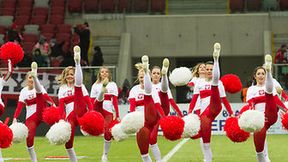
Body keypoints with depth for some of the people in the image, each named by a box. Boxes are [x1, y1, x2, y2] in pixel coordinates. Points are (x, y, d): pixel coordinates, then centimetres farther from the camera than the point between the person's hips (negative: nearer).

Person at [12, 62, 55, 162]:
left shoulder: (39, 87, 0)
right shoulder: (23, 91, 4)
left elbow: (46, 97, -18)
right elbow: (19, 106, -4)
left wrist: (53, 104, -36)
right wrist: (15, 118, -17)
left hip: (41, 113, -3)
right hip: (31, 117, 3)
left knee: (38, 92, -24)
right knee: (29, 137, -11)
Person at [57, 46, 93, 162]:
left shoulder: (80, 86, 14)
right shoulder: (62, 88, 18)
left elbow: (87, 100, 1)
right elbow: (61, 105, 6)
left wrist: (92, 113, -15)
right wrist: (61, 119, -9)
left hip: (80, 111, -3)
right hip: (70, 115, 4)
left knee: (77, 85, -21)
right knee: (68, 141, -8)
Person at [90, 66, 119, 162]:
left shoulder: (113, 85, 13)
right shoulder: (95, 85, 12)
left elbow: (115, 101, 7)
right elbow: (92, 102, 9)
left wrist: (117, 115, 0)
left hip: (109, 111, 1)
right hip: (98, 110, -1)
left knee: (108, 133, -7)